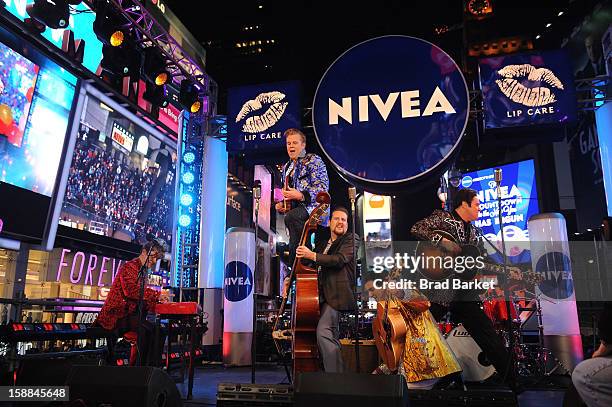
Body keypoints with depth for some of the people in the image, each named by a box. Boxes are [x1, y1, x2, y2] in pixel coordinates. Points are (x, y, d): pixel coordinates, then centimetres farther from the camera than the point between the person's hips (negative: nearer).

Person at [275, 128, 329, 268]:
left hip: (313, 207, -7)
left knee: (291, 217, -34)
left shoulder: (313, 160, 1)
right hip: (294, 209, 7)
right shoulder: (286, 167, 23)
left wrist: (300, 195, -21)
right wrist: (280, 204, 9)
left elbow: (323, 187, -11)